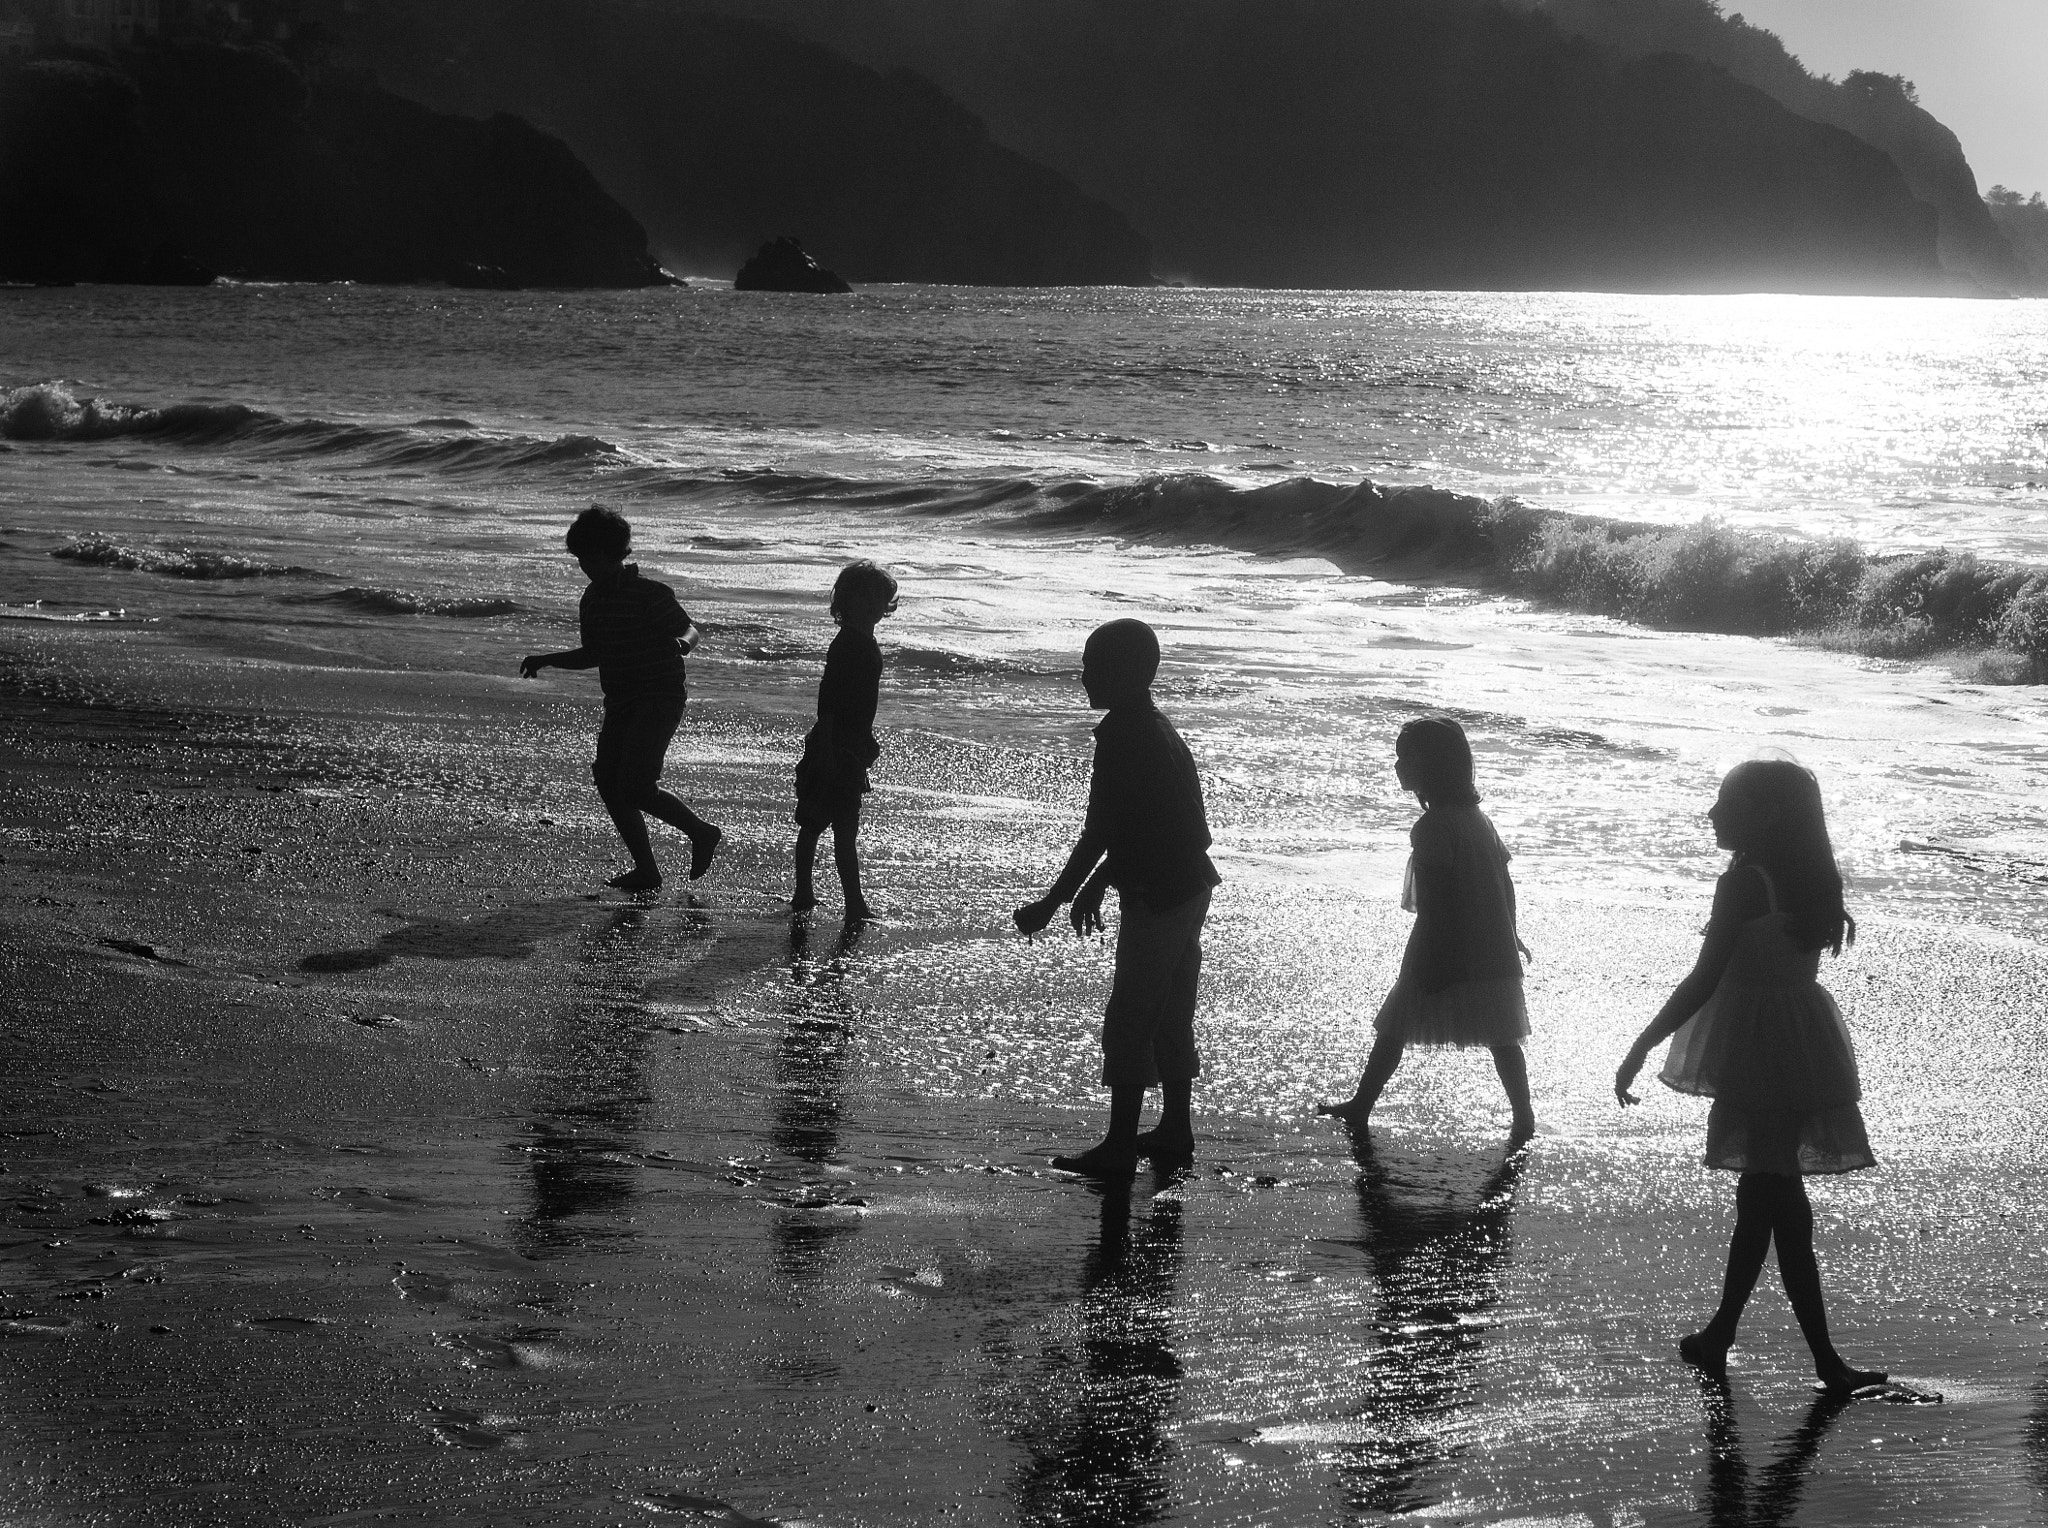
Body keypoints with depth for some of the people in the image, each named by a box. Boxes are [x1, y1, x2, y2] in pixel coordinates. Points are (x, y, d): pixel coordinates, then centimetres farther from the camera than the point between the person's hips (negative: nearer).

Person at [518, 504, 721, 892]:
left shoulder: (651, 594, -12)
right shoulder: (592, 599, 11)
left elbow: (691, 630, -8)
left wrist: (680, 643, -32)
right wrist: (545, 660, 15)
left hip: (659, 699, -8)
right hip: (620, 702, 8)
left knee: (635, 787, -18)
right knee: (609, 783, -2)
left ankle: (701, 832, 2)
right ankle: (646, 870, 6)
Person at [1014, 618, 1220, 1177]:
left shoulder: (1121, 739, -20)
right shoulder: (1155, 728, 11)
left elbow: (1099, 834, -20)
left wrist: (1049, 905, -14)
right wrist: (1096, 884, 23)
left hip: (1157, 901, -10)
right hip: (1189, 888, 10)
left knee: (1128, 1024, -3)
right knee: (1171, 1016, 18)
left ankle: (1119, 1147, 1)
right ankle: (1174, 1130, 26)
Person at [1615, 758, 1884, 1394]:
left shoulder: (1743, 882, -17)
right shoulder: (1810, 877, 7)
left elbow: (1704, 981, -19)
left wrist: (1640, 1049, -14)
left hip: (1759, 1054, -8)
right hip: (1805, 1046, 8)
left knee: (1777, 1198, -3)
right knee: (1764, 1190, 16)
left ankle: (1827, 1360, -1)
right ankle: (1721, 1332, 27)